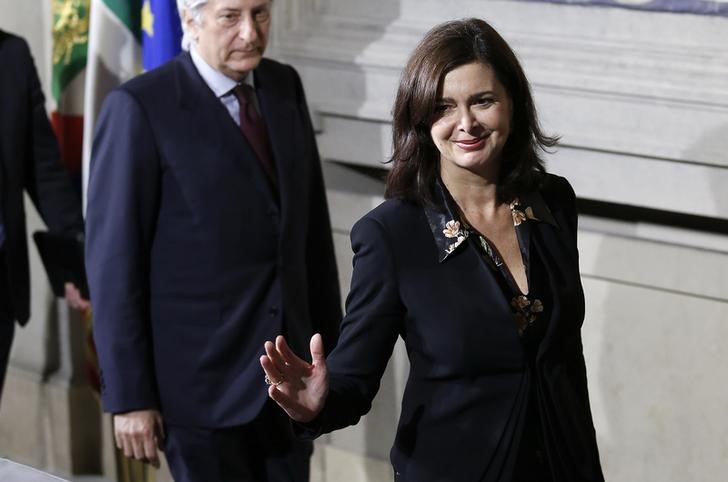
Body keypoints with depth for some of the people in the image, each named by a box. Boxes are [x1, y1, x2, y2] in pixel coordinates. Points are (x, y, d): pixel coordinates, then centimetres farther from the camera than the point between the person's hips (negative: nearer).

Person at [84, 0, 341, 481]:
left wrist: (331, 344, 13)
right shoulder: (139, 108, -13)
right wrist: (129, 396, -13)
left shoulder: (285, 86, 6)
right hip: (202, 380, -5)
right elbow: (113, 260, -12)